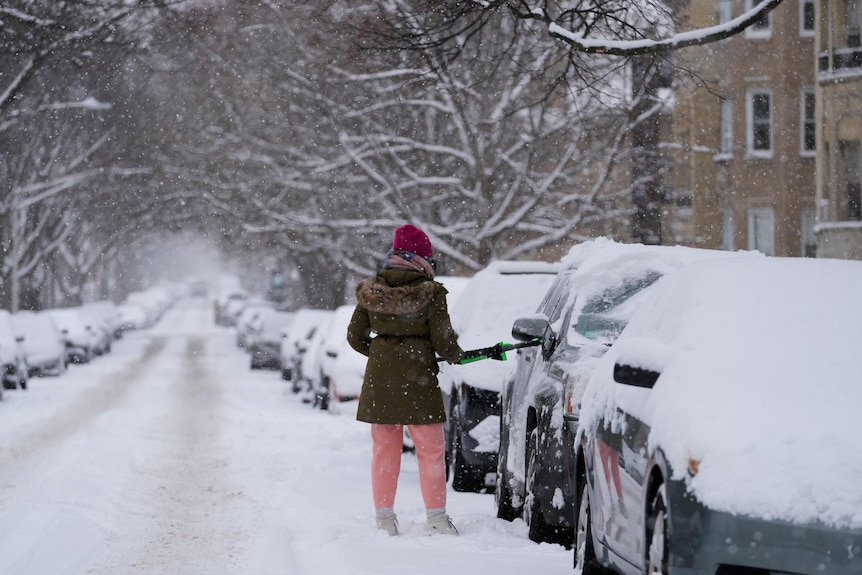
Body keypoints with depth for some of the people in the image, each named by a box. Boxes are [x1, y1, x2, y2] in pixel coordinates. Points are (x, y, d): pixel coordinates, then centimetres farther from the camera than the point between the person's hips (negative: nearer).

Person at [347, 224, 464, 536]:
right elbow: (443, 340, -8)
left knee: (384, 449, 11)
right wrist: (455, 356, 12)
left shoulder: (370, 291, 3)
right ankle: (436, 517, 6)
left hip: (379, 378, 4)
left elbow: (355, 337, 8)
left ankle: (384, 518, 12)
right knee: (430, 449, 6)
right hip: (418, 379, -4)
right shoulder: (430, 293, -8)